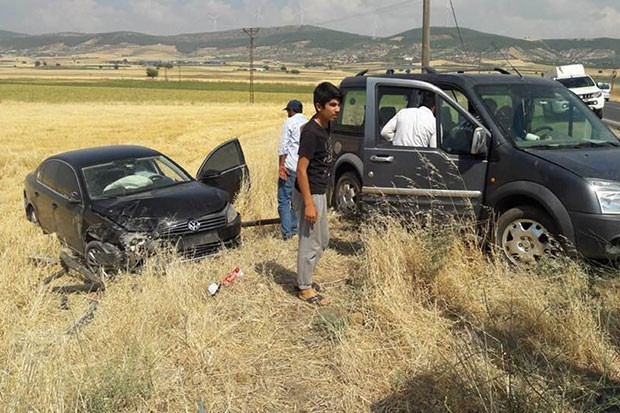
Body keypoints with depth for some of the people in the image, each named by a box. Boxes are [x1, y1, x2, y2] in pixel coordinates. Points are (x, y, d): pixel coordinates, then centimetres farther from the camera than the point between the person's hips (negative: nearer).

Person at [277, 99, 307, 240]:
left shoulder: (290, 122, -4)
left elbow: (284, 146, -11)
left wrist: (281, 165, -10)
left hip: (290, 167, -6)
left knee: (284, 200, -3)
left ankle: (287, 232, -8)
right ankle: (295, 228, 19)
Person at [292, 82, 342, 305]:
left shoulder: (324, 128, 6)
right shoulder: (311, 133, -22)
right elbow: (301, 169, -22)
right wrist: (308, 203, -24)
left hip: (319, 193, 10)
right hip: (309, 194, -10)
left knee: (322, 239, 20)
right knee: (310, 243, 1)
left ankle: (304, 278, 34)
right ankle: (305, 288, 16)